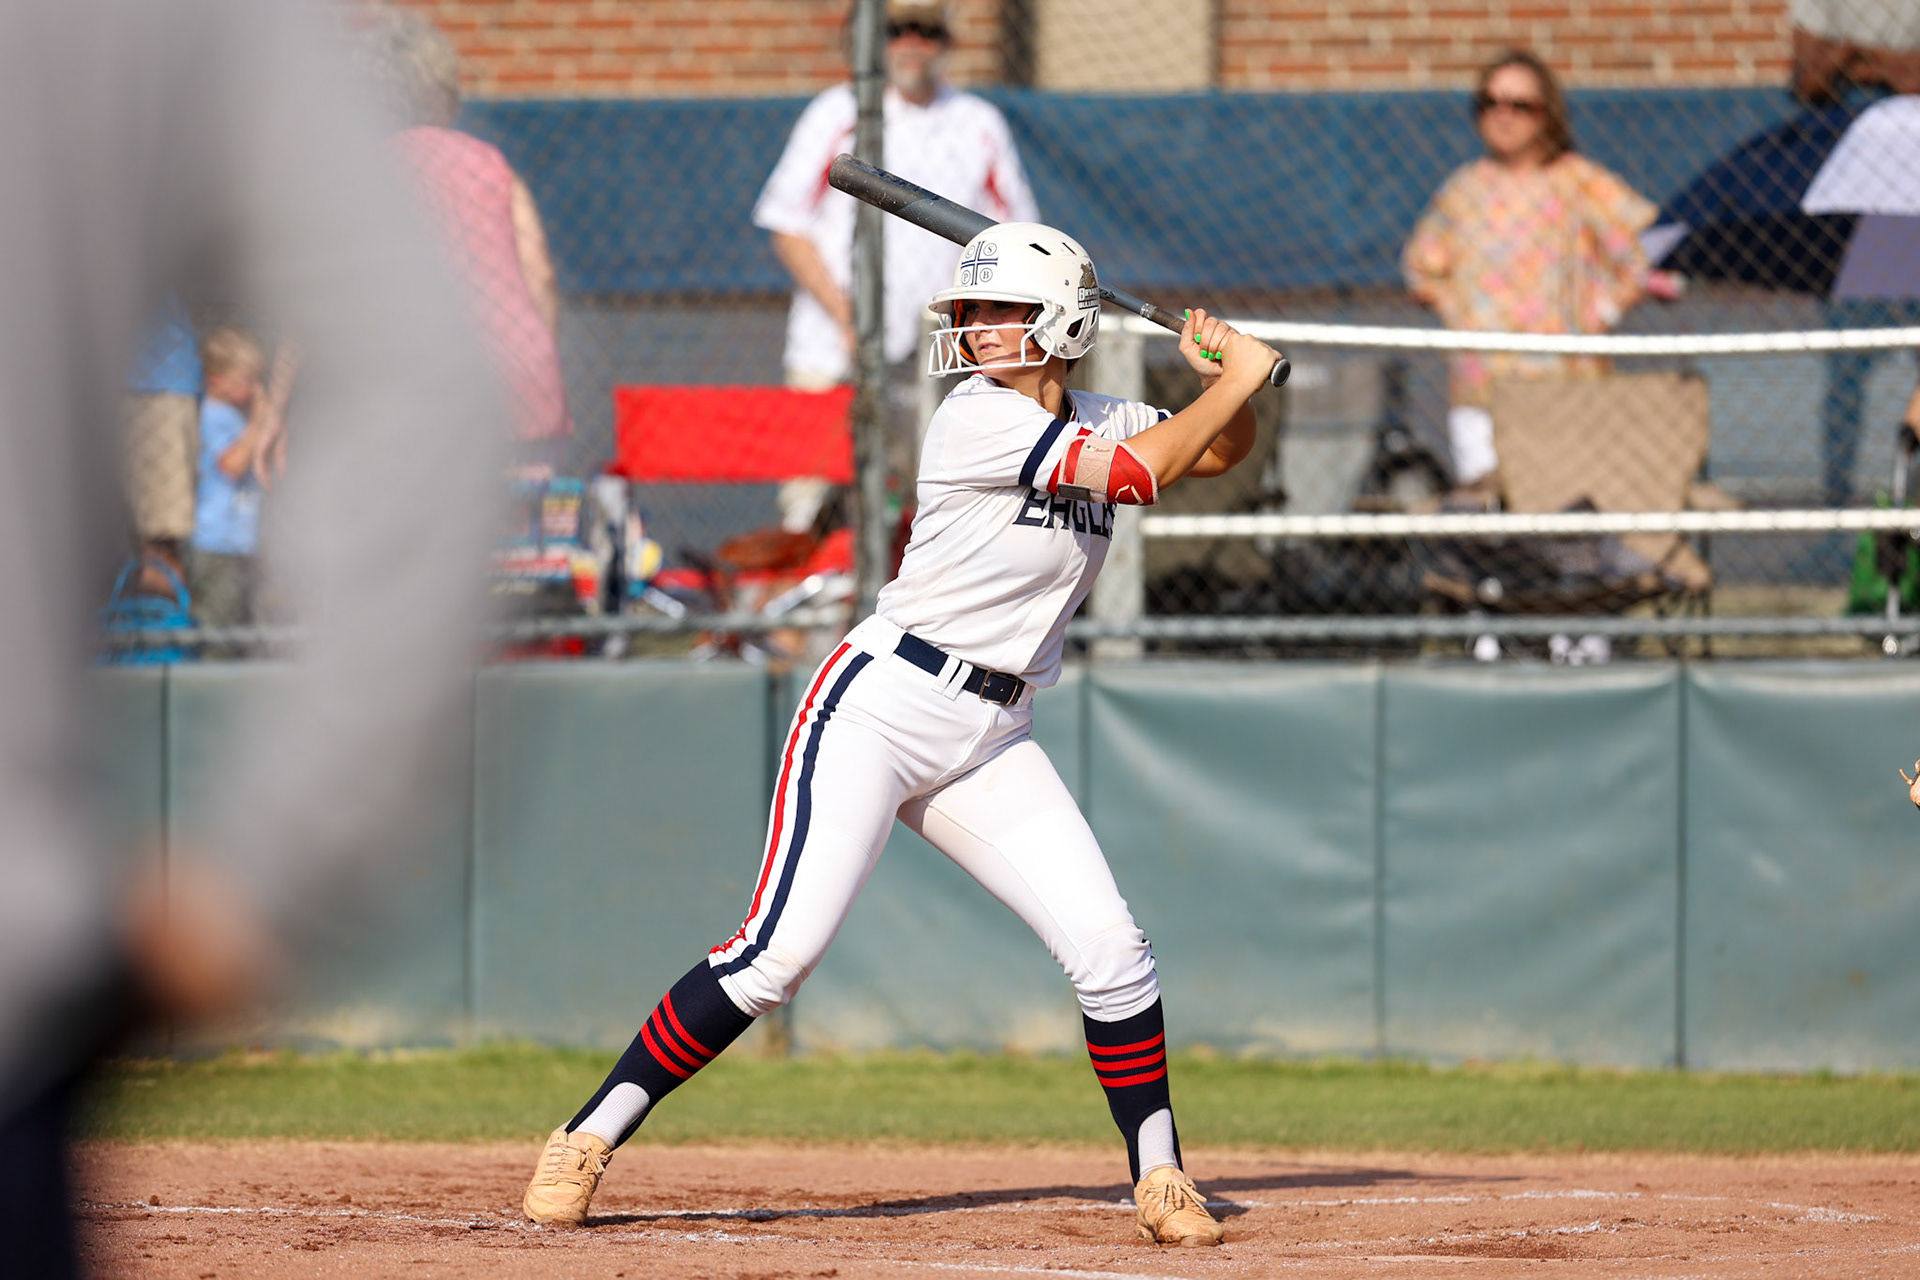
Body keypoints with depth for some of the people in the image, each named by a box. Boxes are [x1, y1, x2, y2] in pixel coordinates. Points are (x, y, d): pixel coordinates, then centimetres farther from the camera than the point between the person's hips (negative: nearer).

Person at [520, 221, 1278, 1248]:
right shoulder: (976, 421, -12)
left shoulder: (1095, 423, 11)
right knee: (779, 950, -15)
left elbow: (1219, 449, 21)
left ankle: (1161, 1180, 9)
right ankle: (585, 1143, -8)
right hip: (882, 706, -7)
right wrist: (1239, 378, -3)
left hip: (991, 744, 7)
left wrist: (1227, 379, -1)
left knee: (1109, 950, -5)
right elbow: (1146, 472, -16)